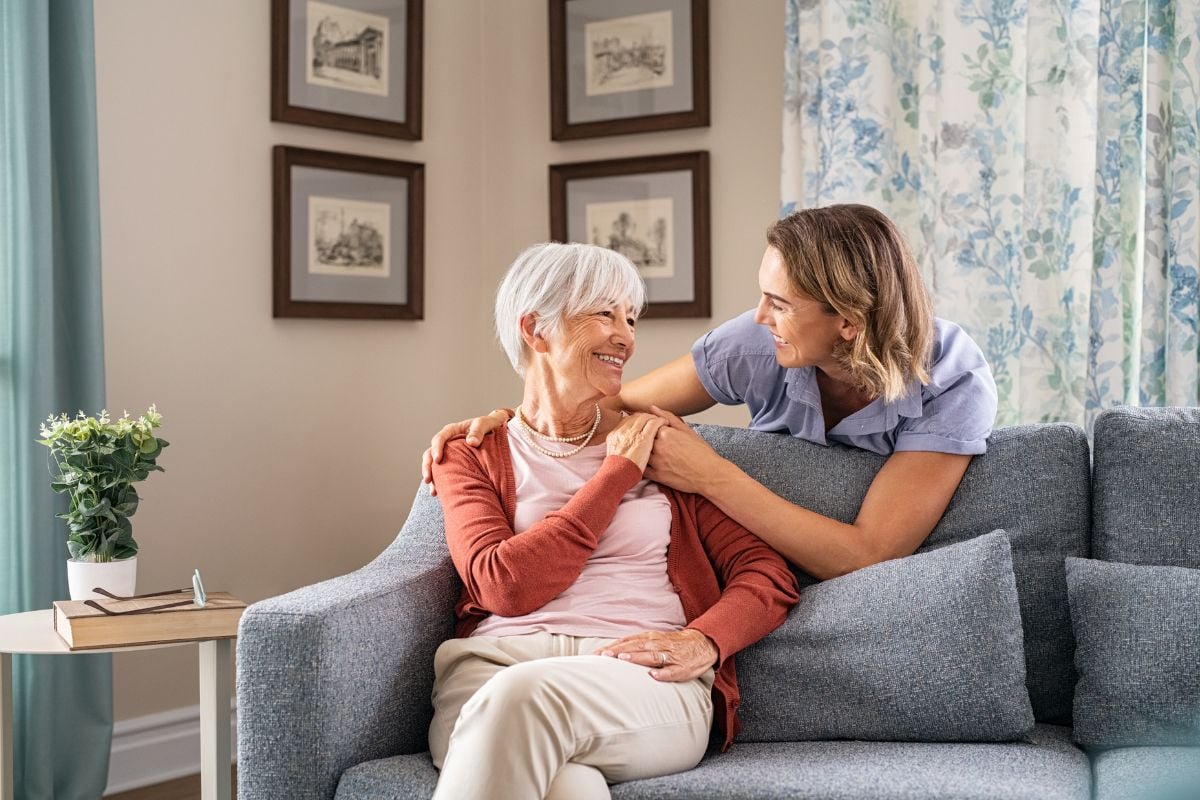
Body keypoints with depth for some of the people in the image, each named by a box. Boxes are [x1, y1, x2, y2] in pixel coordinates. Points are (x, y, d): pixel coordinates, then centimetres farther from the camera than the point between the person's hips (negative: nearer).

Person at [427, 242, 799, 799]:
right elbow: (505, 585, -4)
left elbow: (769, 575, 11)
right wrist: (618, 474, 0)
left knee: (523, 695, -34)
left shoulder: (656, 442, 19)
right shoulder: (472, 455, 15)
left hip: (645, 676, 1)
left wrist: (703, 641, -10)